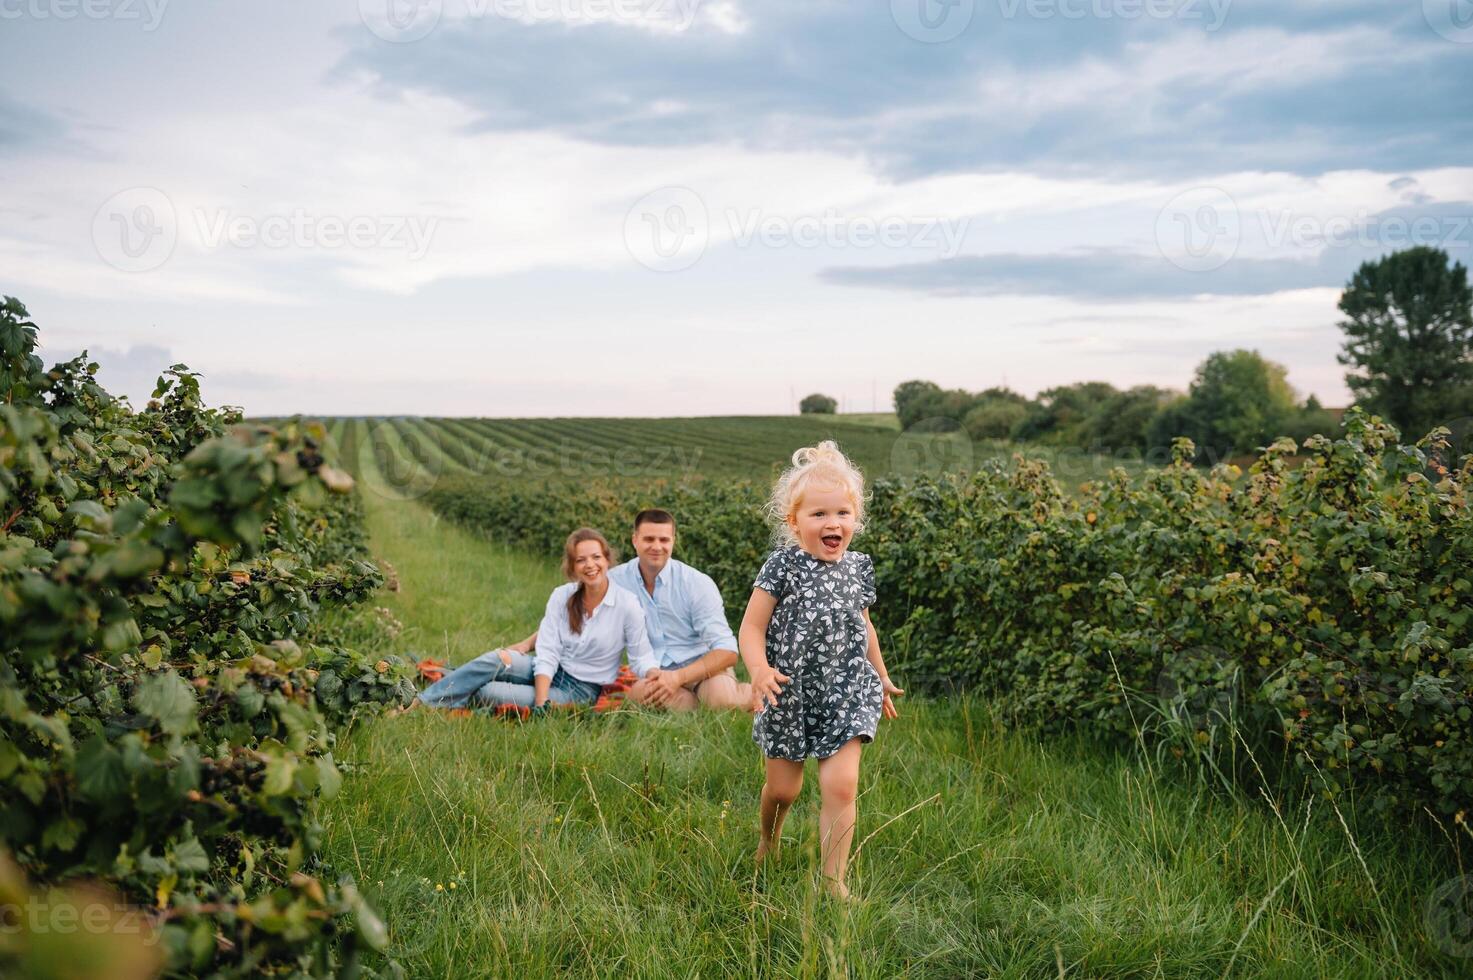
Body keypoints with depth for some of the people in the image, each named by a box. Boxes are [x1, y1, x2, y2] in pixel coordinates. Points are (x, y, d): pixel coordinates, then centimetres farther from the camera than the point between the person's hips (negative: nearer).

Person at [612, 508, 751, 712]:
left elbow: (727, 651, -13)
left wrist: (678, 677, -26)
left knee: (721, 696, -36)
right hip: (652, 673, 2)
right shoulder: (614, 581, -3)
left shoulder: (698, 583, -8)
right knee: (639, 693, -34)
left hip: (702, 667, -2)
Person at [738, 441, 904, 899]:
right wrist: (759, 670, -30)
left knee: (840, 785, -10)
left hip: (845, 693, 2)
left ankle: (834, 880, 1)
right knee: (782, 788, 12)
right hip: (789, 693, -2)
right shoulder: (782, 566, -10)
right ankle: (768, 843, 44)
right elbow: (751, 627, -12)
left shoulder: (859, 567, 4)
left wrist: (881, 677, 27)